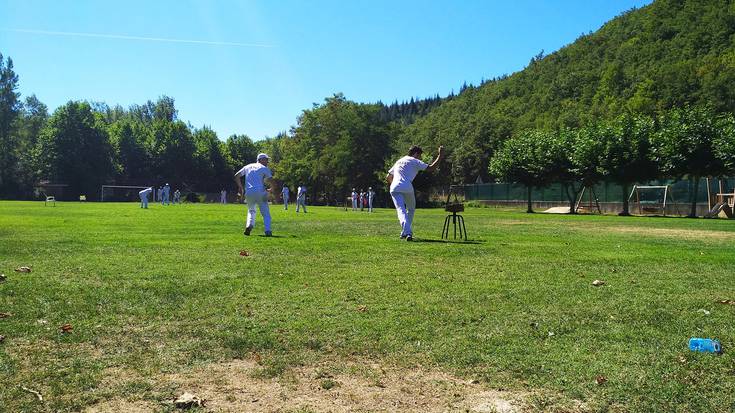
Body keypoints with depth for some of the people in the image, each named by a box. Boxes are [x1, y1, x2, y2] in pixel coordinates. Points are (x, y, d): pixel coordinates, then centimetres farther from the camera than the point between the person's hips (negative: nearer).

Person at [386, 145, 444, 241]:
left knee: (401, 210, -10)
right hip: (407, 188, -3)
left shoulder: (399, 161, 29)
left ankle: (406, 232, -31)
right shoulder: (414, 161, 11)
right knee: (411, 209, 19)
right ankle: (406, 232, 15)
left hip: (394, 188, 4)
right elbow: (430, 168, 0)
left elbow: (388, 177, 31)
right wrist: (440, 156, 6)